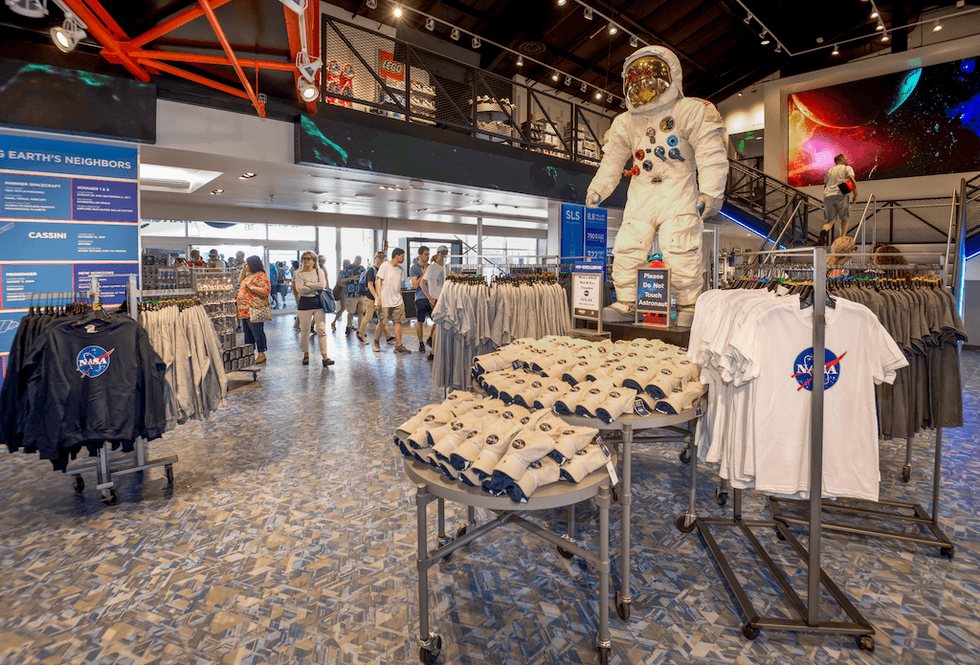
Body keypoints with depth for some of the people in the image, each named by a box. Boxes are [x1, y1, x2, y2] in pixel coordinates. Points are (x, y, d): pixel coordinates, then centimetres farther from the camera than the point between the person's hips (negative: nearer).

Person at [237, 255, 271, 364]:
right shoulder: (249, 275, 18)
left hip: (254, 310, -10)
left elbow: (266, 291, -23)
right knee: (248, 332, 16)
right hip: (245, 309, 10)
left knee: (257, 332, -6)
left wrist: (251, 287, -20)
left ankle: (261, 354, 1)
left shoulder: (260, 276, -13)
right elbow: (241, 282, 35)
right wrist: (243, 271, 21)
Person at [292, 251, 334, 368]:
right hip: (305, 303, 0)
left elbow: (323, 284, -9)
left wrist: (307, 284, -8)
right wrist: (316, 287, -7)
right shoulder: (299, 274, 6)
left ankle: (325, 356, -6)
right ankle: (306, 354, 20)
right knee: (305, 331, 4)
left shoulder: (319, 271, 9)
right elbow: (300, 289, -9)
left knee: (321, 330, -6)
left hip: (318, 302, 0)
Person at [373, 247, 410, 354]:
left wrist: (400, 299, 17)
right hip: (385, 301, -6)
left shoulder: (400, 269, 13)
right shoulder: (385, 266, -6)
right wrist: (379, 298, -15)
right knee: (382, 323, -1)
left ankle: (398, 346, 1)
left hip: (397, 301, 6)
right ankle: (376, 342, 22)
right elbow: (377, 282, -9)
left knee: (398, 322, -1)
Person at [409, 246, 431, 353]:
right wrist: (424, 274, -10)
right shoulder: (414, 268, -1)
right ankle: (421, 343, 15)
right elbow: (415, 285, -10)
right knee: (420, 322, 1)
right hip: (421, 298, -4)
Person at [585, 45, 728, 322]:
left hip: (678, 193, -4)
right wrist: (597, 189, 16)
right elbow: (612, 161, 23)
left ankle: (688, 305, 1)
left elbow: (711, 155, -5)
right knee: (627, 248, -4)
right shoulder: (625, 123, 15)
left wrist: (710, 192, -14)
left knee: (680, 252, -15)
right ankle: (625, 303, 7)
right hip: (641, 194, 5)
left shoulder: (691, 111, 1)